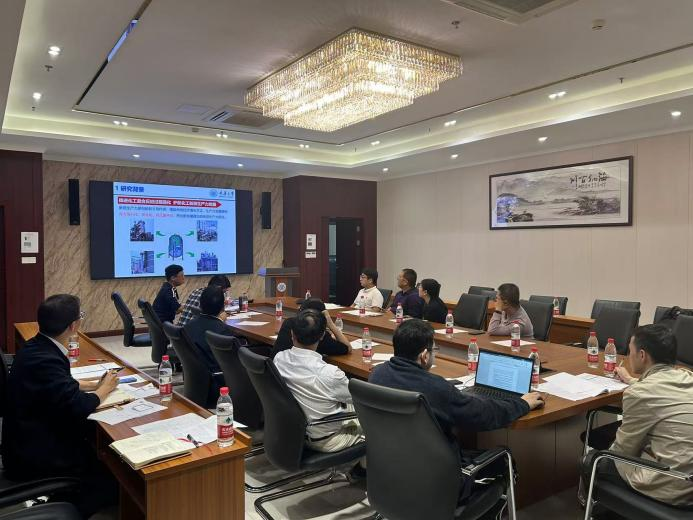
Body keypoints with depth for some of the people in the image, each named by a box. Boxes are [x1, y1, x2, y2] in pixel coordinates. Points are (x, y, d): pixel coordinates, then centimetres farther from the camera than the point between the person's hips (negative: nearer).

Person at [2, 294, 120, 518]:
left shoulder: (37, 347, 0)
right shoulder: (45, 360, -29)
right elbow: (79, 407, -28)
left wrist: (95, 384, 9)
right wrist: (105, 389, -9)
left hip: (32, 437, 9)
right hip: (34, 455, -9)